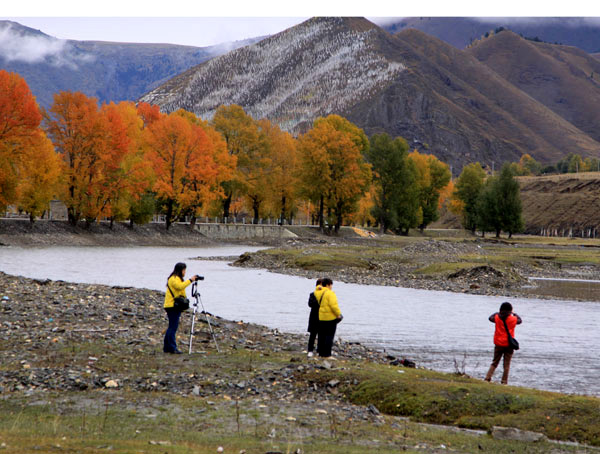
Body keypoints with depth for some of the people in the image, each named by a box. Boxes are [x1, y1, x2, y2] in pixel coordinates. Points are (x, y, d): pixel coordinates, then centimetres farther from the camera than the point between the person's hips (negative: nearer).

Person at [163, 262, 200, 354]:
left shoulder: (177, 278, 23)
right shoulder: (174, 279, -11)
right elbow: (180, 286, -29)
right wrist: (190, 280, -24)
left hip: (175, 306, 11)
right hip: (172, 305, -11)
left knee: (172, 326, 12)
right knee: (173, 326, -11)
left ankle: (167, 347, 16)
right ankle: (172, 347, -12)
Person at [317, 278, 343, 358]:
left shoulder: (317, 292, 5)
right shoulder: (330, 293, -16)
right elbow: (333, 305, -23)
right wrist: (338, 314, -12)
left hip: (321, 317, 7)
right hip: (331, 317, -7)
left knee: (322, 335, 14)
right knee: (329, 335, -2)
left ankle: (321, 352, 18)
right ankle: (326, 354, -4)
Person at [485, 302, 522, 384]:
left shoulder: (497, 318, -4)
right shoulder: (513, 319, -6)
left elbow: (490, 318, 17)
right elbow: (520, 320, 15)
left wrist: (497, 313, 32)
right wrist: (514, 314, 31)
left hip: (498, 345, 2)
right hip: (509, 345, -2)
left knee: (494, 363, 12)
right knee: (506, 365, 4)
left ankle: (487, 378, 0)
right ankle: (504, 382, 2)